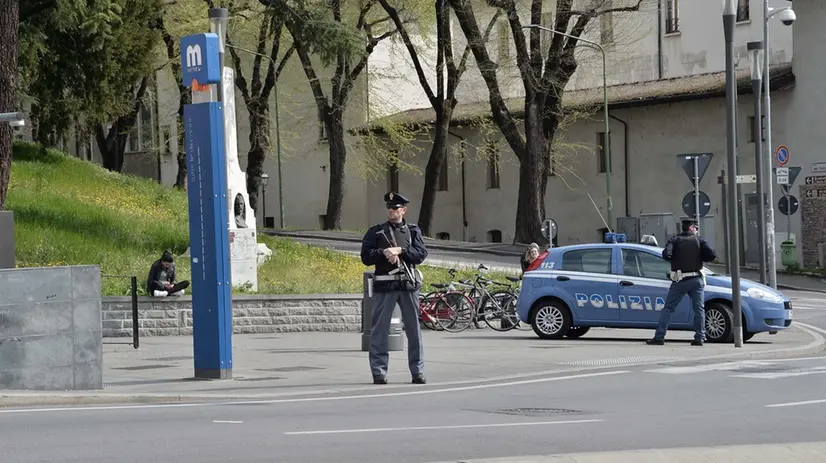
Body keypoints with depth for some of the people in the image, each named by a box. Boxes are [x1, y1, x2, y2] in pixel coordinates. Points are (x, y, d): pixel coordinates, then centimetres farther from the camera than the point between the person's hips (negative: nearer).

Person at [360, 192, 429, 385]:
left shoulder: (413, 231, 12)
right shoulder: (376, 232, 9)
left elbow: (421, 254, -1)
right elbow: (366, 257, 1)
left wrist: (400, 250, -13)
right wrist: (384, 253, -15)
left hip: (409, 283, 1)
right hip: (384, 285, -1)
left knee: (414, 329, 5)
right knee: (380, 329, -2)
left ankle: (417, 371, 11)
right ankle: (379, 372, 2)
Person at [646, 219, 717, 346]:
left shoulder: (675, 240, 2)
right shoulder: (699, 241, 3)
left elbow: (666, 255, -12)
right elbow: (712, 255, -7)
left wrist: (674, 259, 8)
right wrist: (700, 258, 11)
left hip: (680, 281, 0)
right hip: (696, 280, 0)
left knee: (668, 308, 2)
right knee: (699, 309, 7)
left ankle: (659, 337, -3)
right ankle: (699, 337, 1)